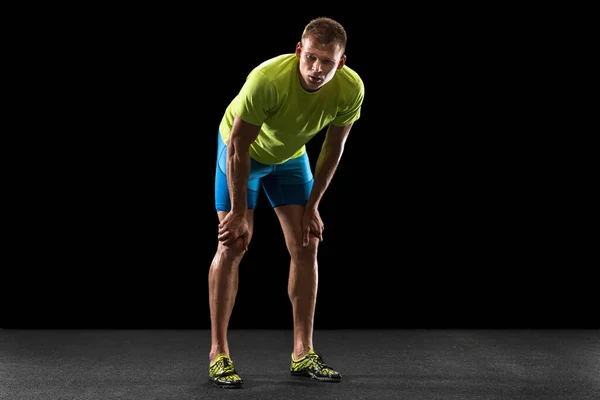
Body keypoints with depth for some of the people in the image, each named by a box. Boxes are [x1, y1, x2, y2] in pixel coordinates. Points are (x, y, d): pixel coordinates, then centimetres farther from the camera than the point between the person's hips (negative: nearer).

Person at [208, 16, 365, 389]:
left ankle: (303, 353, 7)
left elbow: (333, 147, -9)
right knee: (233, 246, -9)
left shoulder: (351, 89, -26)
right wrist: (240, 213, -23)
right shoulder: (268, 78, -39)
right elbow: (239, 146, -28)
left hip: (291, 155, 4)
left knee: (306, 246, -2)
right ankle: (219, 353, -1)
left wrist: (312, 206, -6)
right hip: (243, 150, -4)